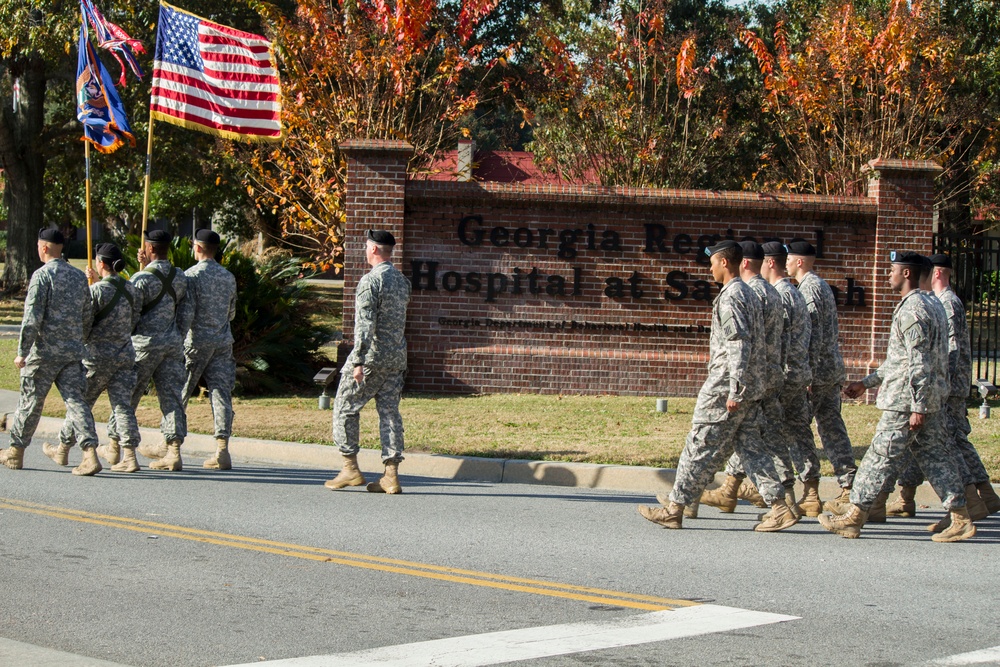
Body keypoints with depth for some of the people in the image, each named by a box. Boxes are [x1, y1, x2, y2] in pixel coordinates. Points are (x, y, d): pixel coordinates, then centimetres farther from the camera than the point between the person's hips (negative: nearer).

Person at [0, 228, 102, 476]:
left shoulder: (42, 275, -10)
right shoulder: (79, 276, 10)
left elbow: (32, 317, -15)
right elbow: (86, 317, 16)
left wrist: (22, 352, -13)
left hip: (44, 352, -5)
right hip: (73, 352, 5)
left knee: (30, 402, 8)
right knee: (75, 400, 1)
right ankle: (90, 453, -14)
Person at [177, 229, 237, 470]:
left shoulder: (192, 275, -10)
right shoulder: (228, 278, 8)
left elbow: (185, 314, -15)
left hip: (197, 341, -4)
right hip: (223, 341, 5)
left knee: (179, 394, 9)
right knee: (221, 392, -1)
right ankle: (222, 449, -11)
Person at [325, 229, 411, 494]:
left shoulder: (370, 281, -14)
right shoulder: (402, 281, 11)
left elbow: (364, 324, -20)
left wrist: (358, 361, -20)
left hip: (372, 355, -7)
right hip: (397, 357, 7)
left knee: (345, 408, 5)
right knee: (390, 412, 6)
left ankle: (350, 468, 4)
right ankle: (391, 475, 2)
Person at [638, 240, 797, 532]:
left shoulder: (730, 297, -14)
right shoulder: (749, 294, 16)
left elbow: (740, 344, -21)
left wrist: (734, 391, -22)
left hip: (725, 386, -9)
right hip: (752, 388, 9)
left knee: (700, 447, -3)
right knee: (751, 447, 9)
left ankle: (674, 509, 4)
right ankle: (779, 508, 3)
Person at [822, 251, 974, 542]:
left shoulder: (912, 310, -15)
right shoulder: (919, 305, 18)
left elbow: (920, 363, -21)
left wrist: (918, 407, -22)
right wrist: (866, 383, 25)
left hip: (907, 400, -10)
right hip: (926, 399, 10)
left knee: (880, 456, -4)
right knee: (932, 455, 9)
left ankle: (853, 518, 2)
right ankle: (961, 519, 8)